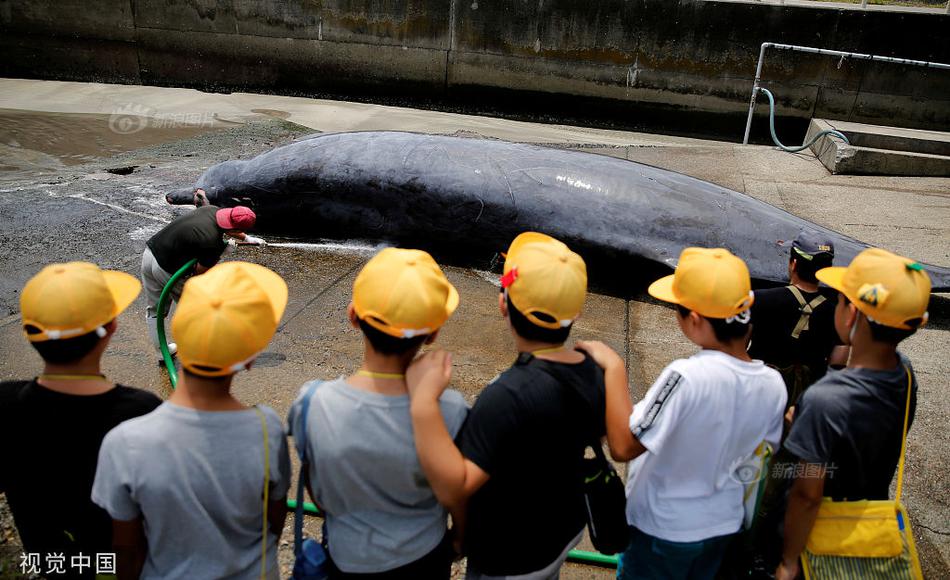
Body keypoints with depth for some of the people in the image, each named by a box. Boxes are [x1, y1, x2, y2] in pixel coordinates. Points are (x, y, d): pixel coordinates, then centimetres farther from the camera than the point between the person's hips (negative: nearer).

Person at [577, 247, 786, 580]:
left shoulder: (686, 376, -35)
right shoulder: (773, 384, -14)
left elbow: (623, 446, -34)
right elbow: (769, 445, 4)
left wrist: (614, 368, -28)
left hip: (663, 527, -5)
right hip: (724, 523, 5)